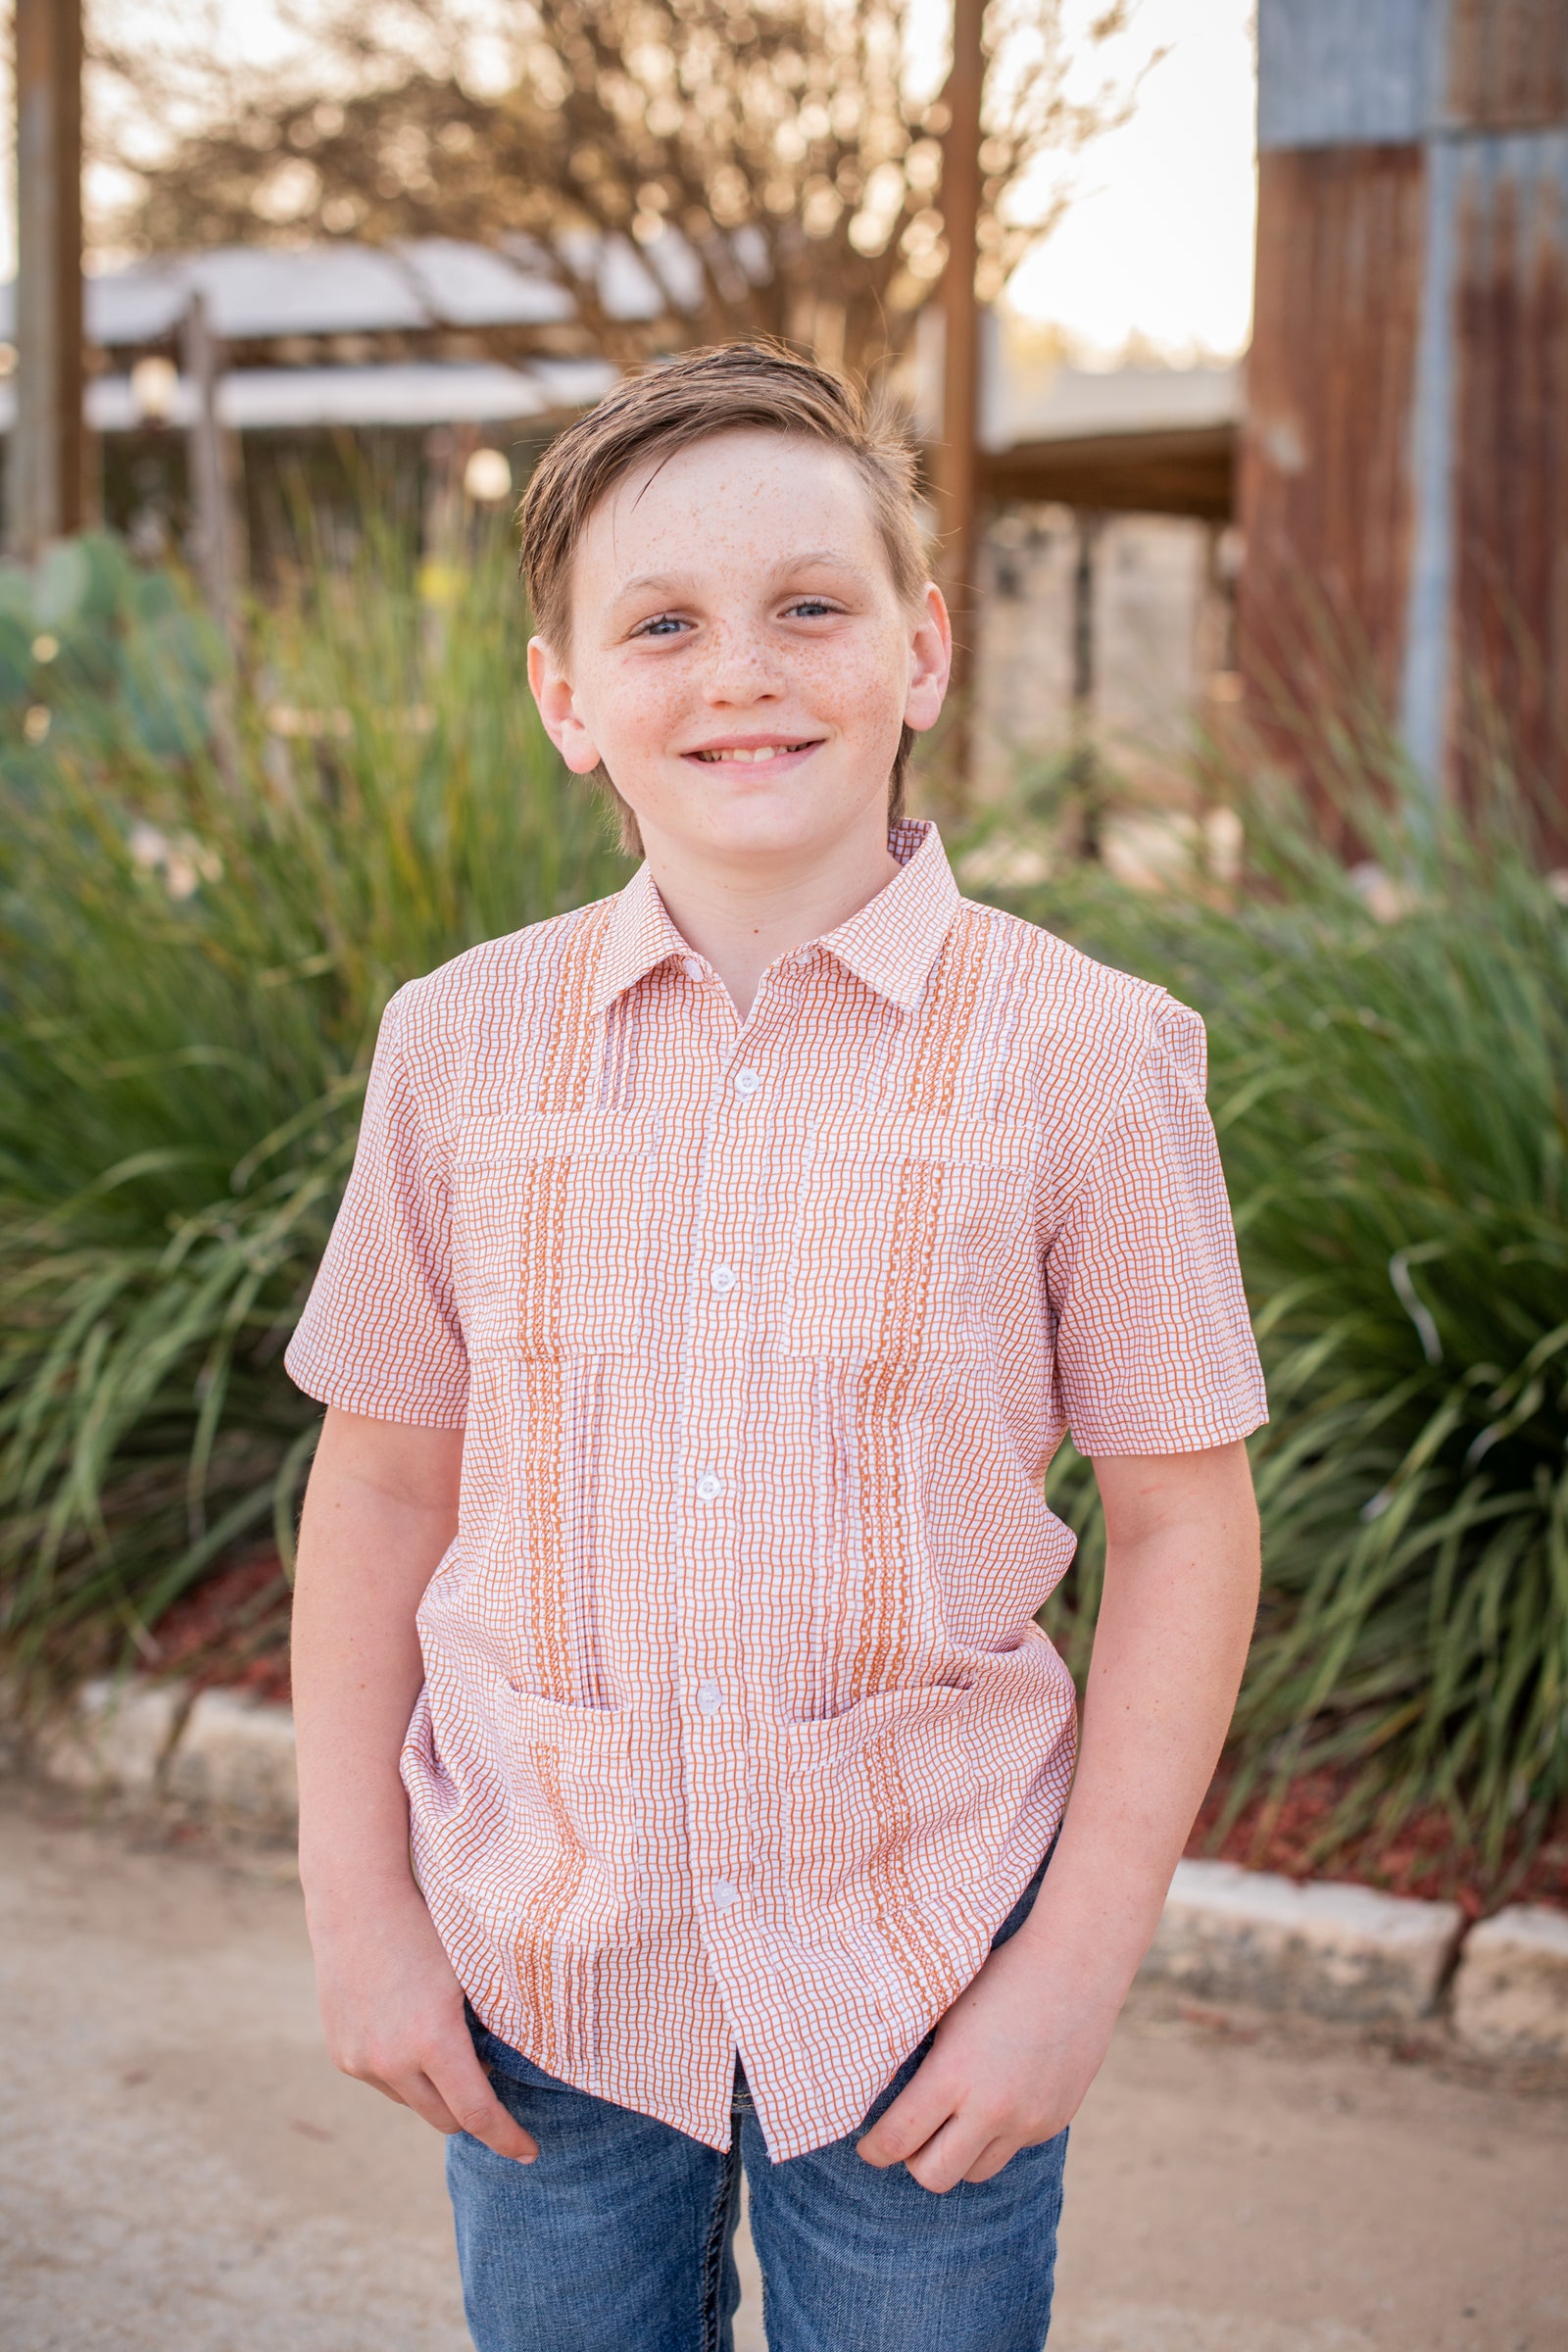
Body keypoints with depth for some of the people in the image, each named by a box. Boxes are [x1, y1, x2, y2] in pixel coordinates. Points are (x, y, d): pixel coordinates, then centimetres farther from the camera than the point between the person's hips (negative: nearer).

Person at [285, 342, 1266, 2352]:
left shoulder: (1080, 1054, -9)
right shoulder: (466, 1042, -3)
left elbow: (1183, 1518, -5)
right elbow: (383, 1477, 4)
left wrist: (1082, 1960, -7)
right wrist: (355, 1905, 2)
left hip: (925, 1966, -2)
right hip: (540, 1961, 2)